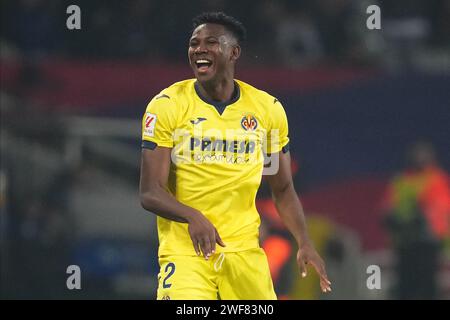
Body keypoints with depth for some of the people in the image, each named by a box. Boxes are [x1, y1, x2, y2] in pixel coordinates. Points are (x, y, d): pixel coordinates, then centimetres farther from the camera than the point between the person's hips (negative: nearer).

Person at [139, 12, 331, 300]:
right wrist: (192, 217, -27)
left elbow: (283, 190, 15)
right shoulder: (167, 106, -4)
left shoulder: (267, 109, 6)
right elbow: (150, 193, -8)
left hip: (244, 249, 3)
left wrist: (305, 244, 1)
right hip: (185, 249, -3)